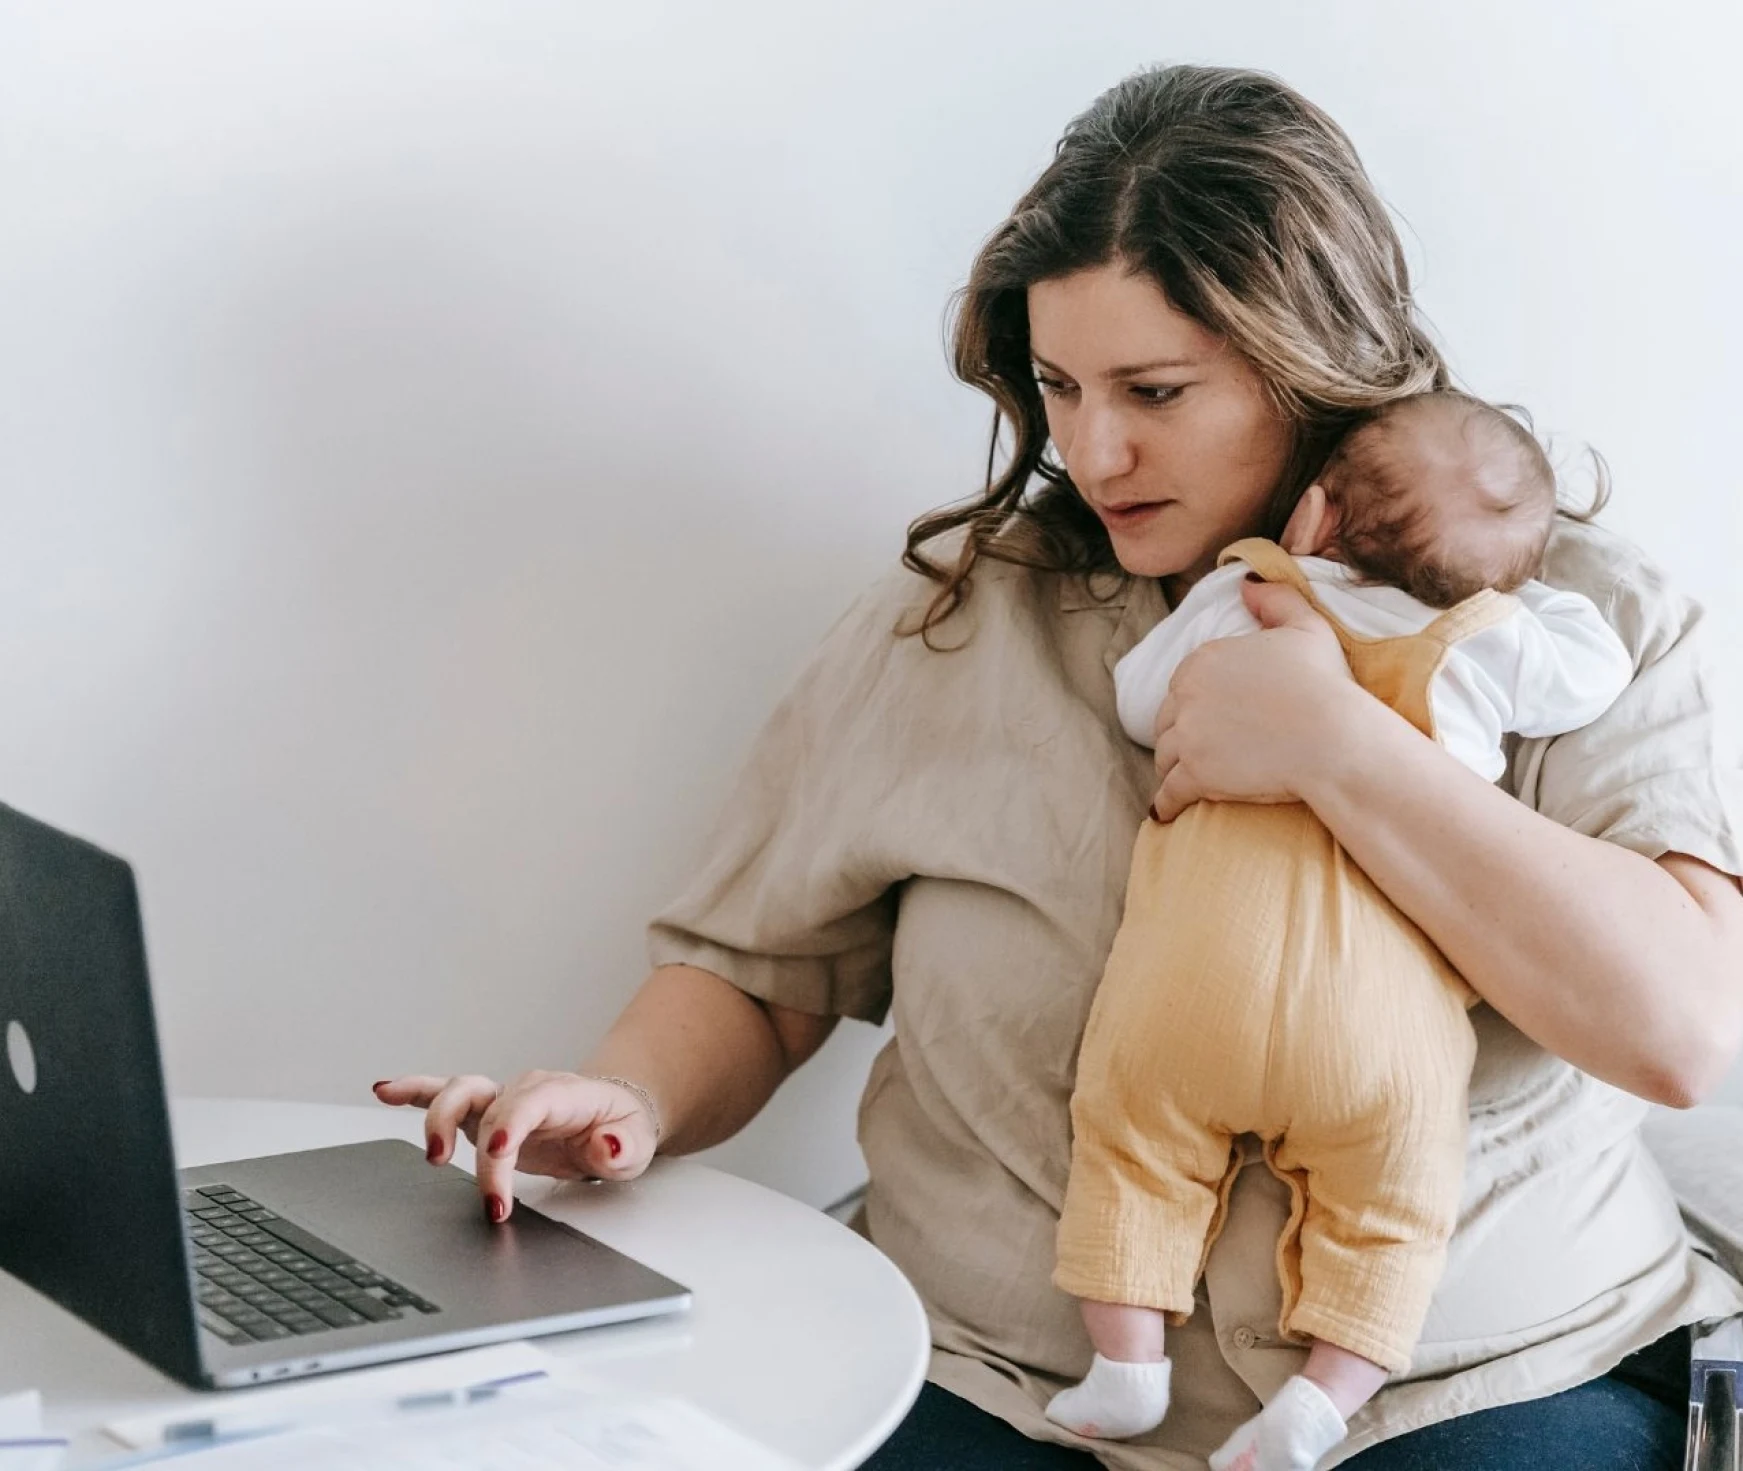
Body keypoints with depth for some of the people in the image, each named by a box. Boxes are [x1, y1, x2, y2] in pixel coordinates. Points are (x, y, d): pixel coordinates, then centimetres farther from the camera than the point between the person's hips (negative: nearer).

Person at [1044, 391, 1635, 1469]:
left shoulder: (1239, 594, 11)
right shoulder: (1503, 643, 9)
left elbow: (1137, 700, 24)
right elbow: (1605, 668, 26)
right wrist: (1517, 585, 37)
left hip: (1192, 984, 0)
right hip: (1380, 1018, 0)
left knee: (1133, 1140, 17)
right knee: (1388, 1211, 15)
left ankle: (1126, 1365, 12)